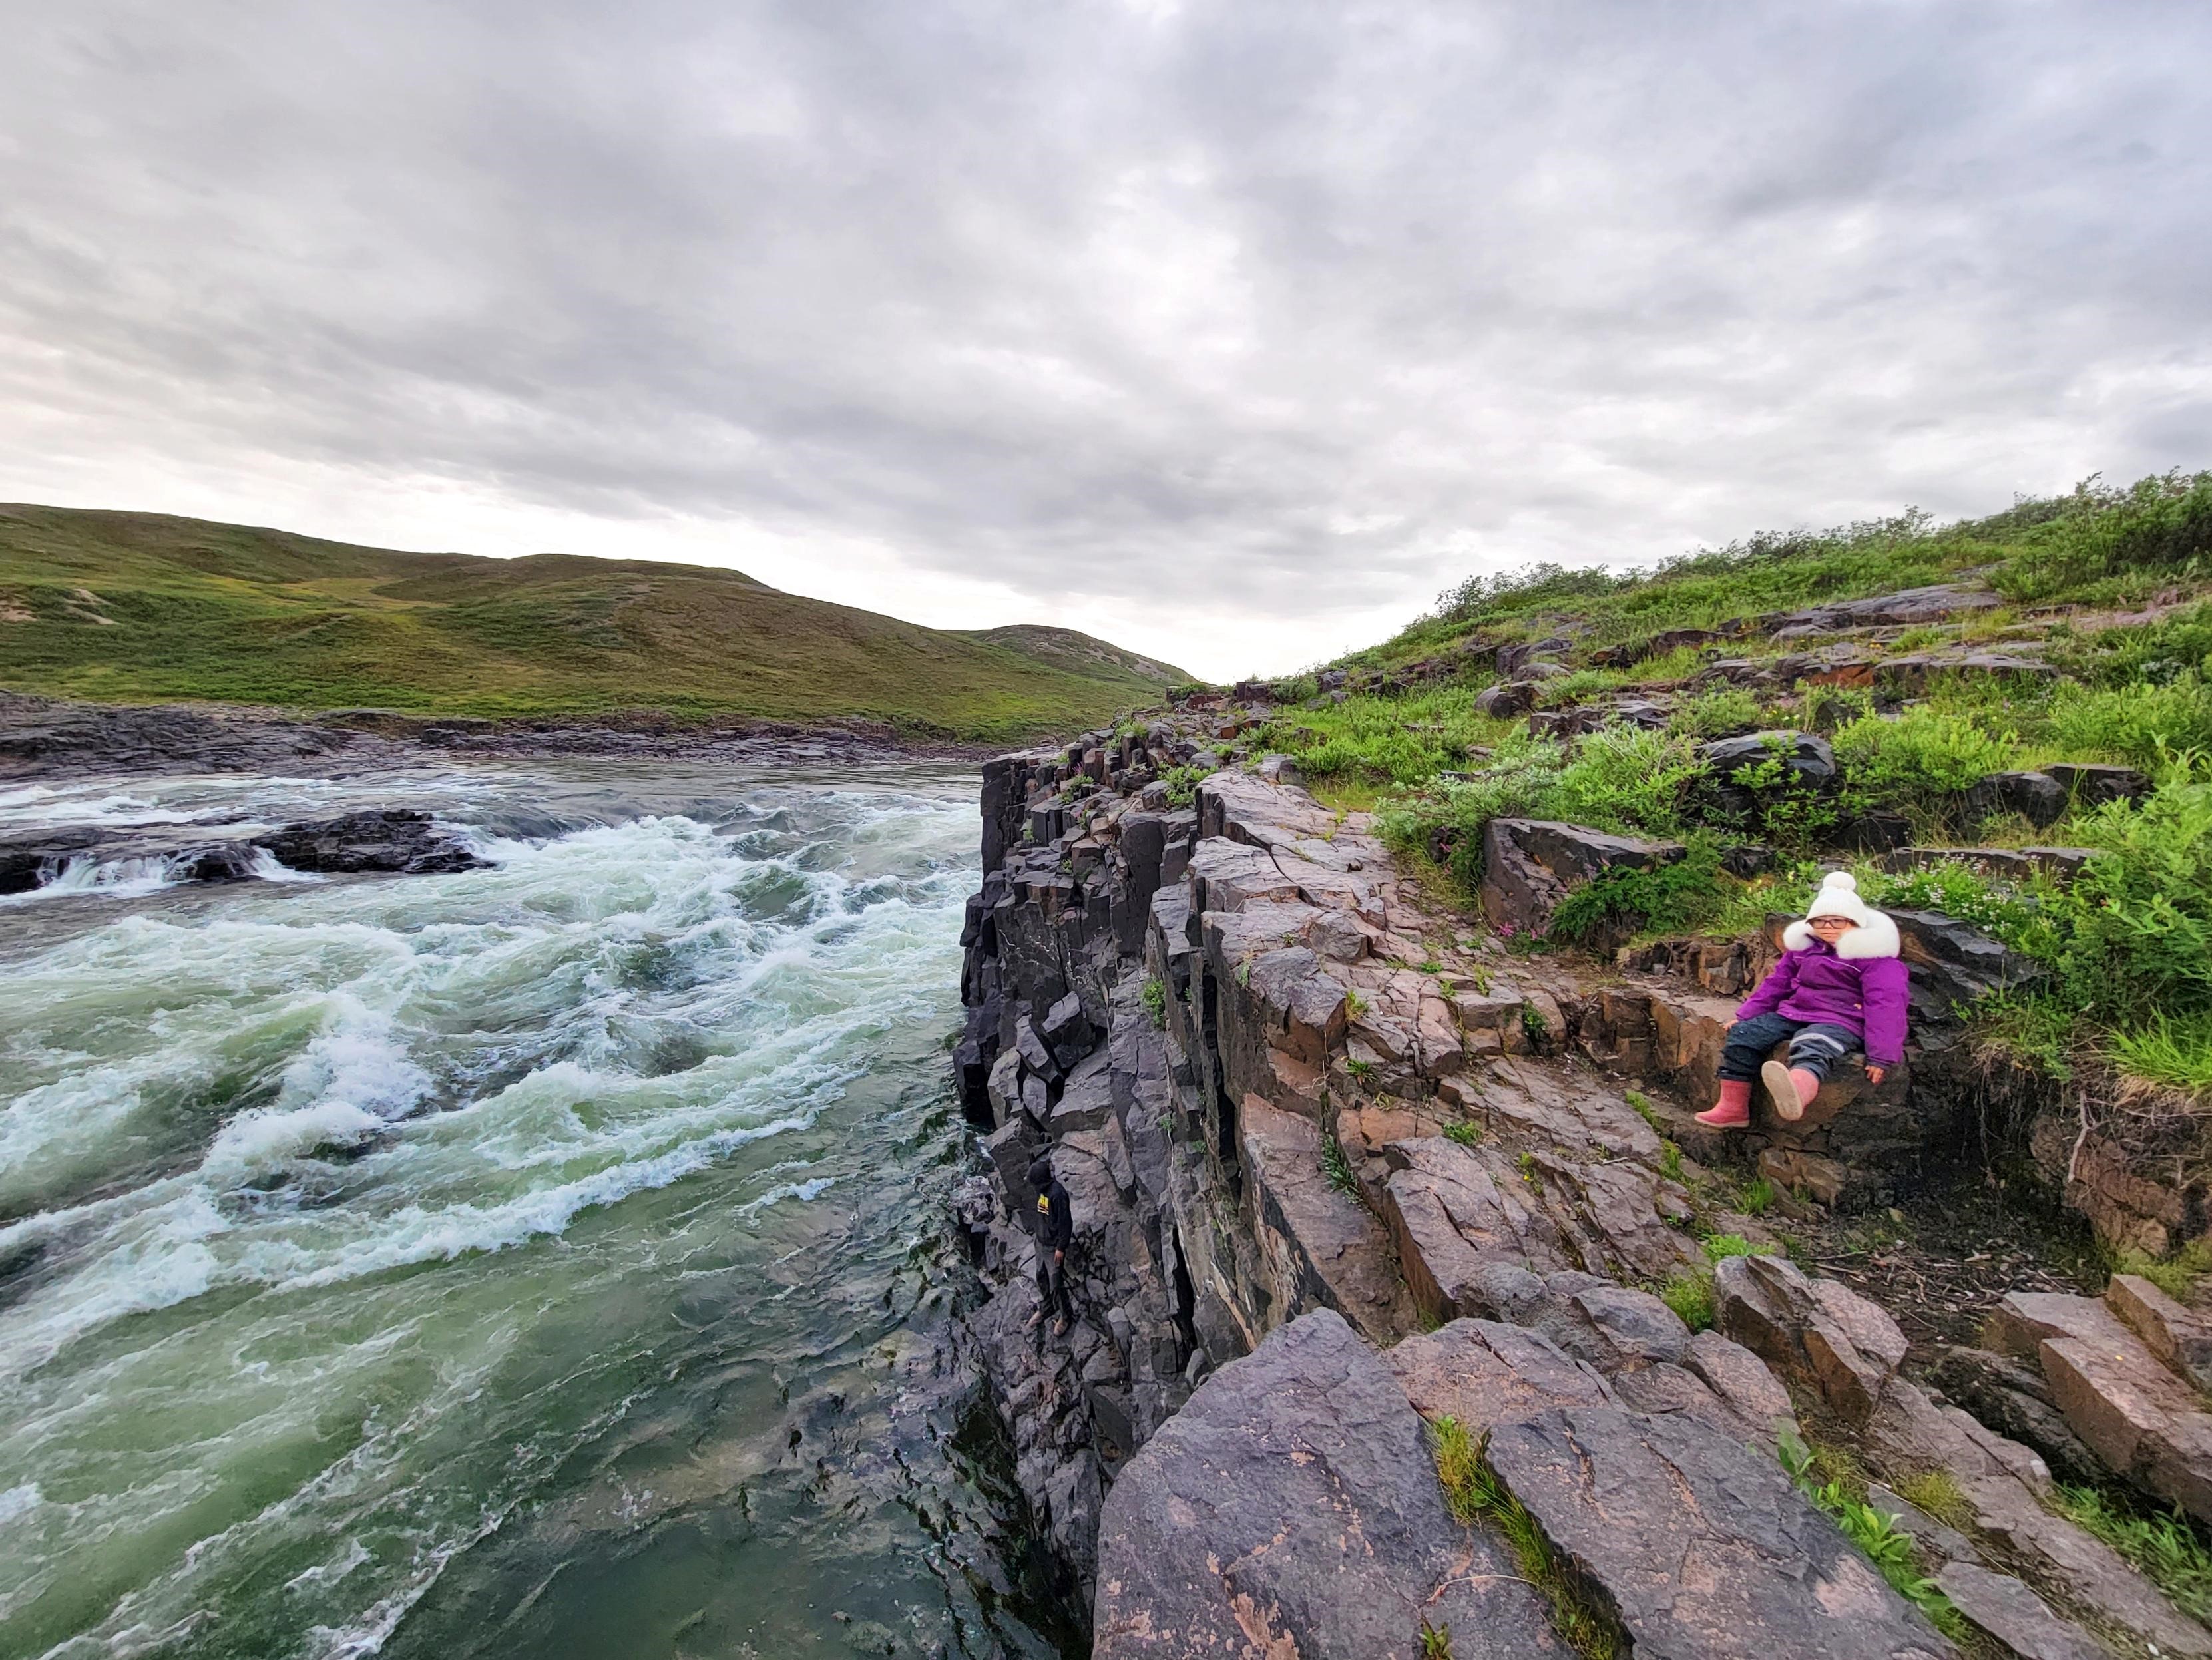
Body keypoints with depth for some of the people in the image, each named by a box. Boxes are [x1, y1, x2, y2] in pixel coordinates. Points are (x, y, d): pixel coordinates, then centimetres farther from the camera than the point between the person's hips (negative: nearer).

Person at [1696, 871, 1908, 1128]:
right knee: (1743, 1035, -11)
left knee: (1811, 1049, -40)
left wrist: (1881, 1056, -15)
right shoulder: (1804, 945, 15)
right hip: (1793, 1012, 7)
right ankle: (1732, 1108, -10)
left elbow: (1886, 1003, -10)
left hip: (1839, 1022, -7)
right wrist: (1746, 1017, 19)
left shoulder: (1875, 956, -6)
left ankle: (1794, 1092, -76)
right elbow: (1777, 983, 23)